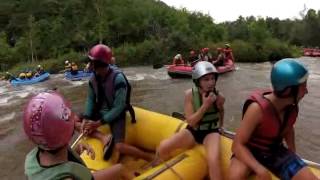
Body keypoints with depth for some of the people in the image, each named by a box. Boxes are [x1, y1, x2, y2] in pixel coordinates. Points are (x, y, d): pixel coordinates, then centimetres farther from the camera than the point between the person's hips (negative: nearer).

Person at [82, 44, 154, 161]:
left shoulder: (118, 78, -25)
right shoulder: (94, 77, -5)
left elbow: (119, 107, -23)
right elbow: (90, 99, 2)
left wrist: (99, 123, -23)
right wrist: (86, 118, -13)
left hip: (116, 115, -7)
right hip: (100, 111, 7)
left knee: (120, 147, -24)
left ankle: (152, 159, -8)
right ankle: (103, 138, -11)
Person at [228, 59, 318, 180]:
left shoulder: (292, 107, -9)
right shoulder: (258, 108, -29)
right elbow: (238, 145, -27)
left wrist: (292, 153, 5)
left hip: (275, 153, 6)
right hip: (250, 152, -5)